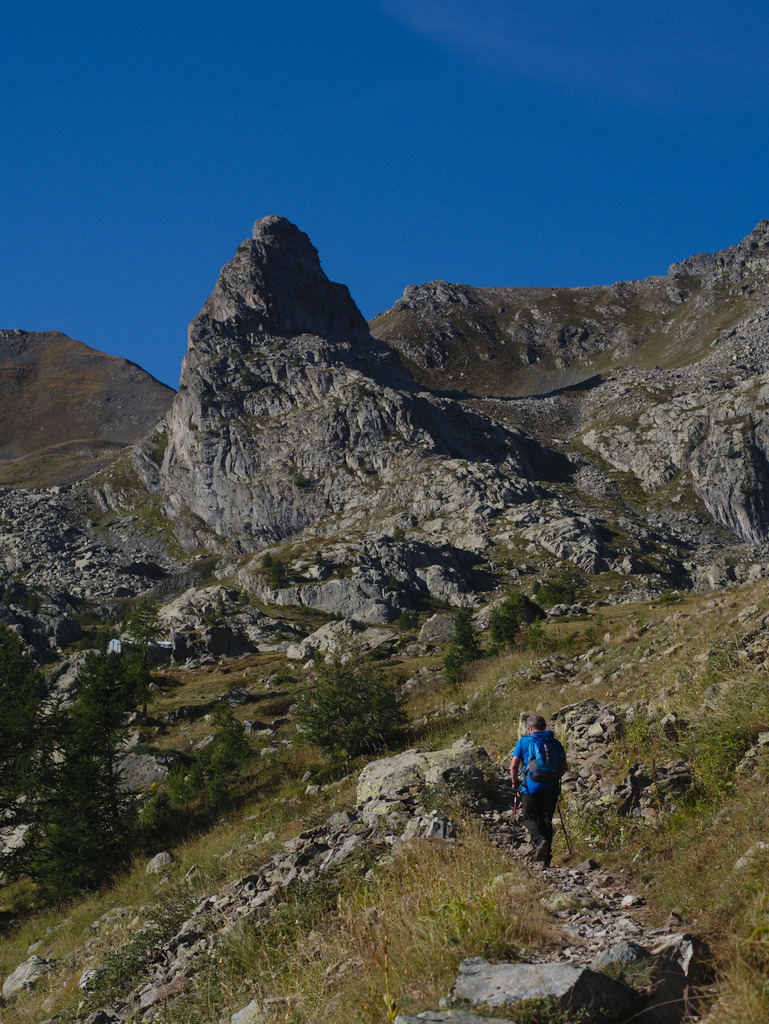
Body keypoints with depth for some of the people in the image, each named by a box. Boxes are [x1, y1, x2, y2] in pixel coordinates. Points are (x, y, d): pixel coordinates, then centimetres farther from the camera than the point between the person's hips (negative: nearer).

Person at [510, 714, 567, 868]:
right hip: (551, 787, 3)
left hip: (531, 786, -3)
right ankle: (545, 858, 10)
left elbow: (513, 766, -5)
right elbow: (564, 767, 9)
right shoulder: (555, 742, 9)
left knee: (529, 817, 11)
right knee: (546, 820, 12)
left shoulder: (524, 742, 0)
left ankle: (539, 840, -17)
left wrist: (515, 783, 9)